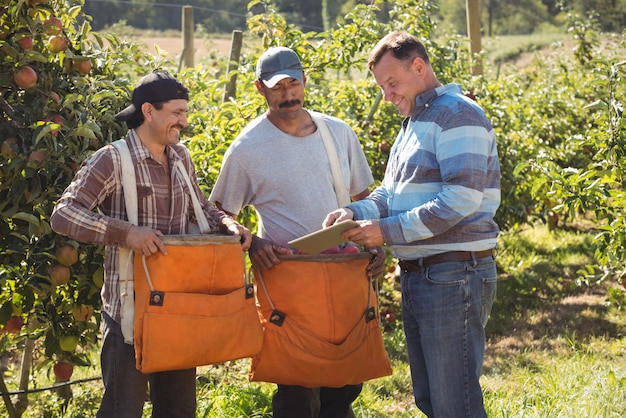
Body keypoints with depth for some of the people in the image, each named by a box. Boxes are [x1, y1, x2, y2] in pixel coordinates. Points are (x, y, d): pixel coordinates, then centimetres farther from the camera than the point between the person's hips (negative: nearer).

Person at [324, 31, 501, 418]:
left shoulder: (457, 114, -12)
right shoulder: (414, 123, 19)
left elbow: (462, 198, -22)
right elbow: (392, 194, 21)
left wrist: (388, 230, -20)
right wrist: (356, 212, -1)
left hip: (454, 278, -10)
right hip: (417, 276, 10)